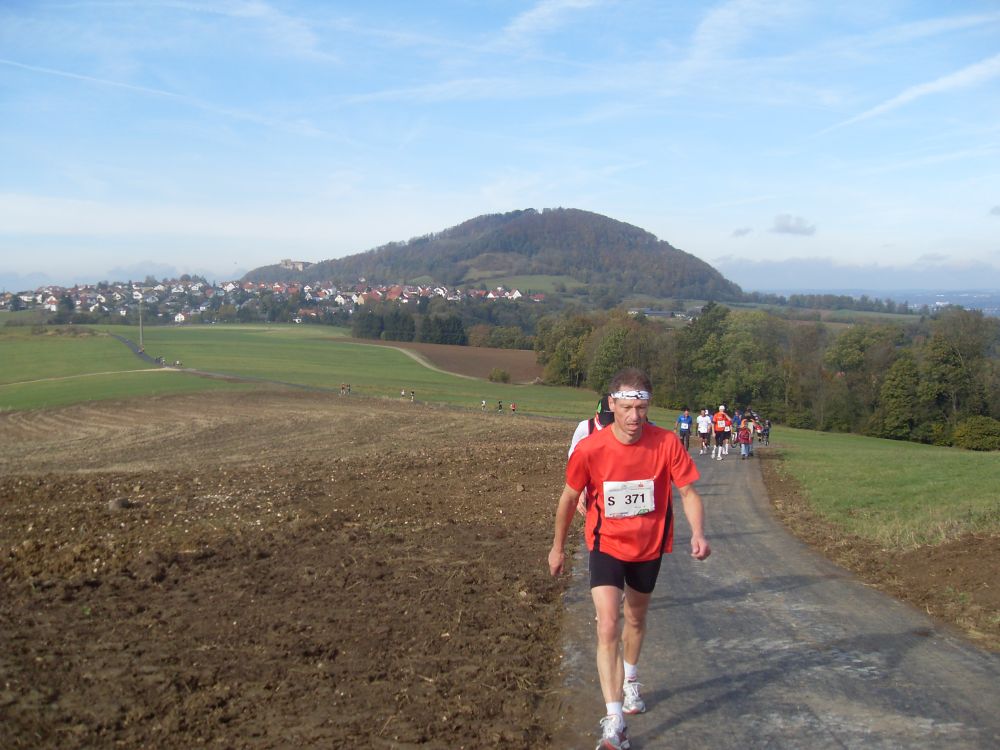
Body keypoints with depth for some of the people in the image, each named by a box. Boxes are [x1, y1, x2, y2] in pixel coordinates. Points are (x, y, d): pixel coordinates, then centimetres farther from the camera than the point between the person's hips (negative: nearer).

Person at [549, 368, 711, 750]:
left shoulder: (667, 443, -21)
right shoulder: (589, 448, -22)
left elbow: (688, 492, -12)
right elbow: (570, 497, -6)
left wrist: (698, 533, -30)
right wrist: (557, 546, 4)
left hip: (649, 547, 2)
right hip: (607, 546, -2)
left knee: (636, 619, 23)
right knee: (607, 627, -16)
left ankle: (630, 681, 52)